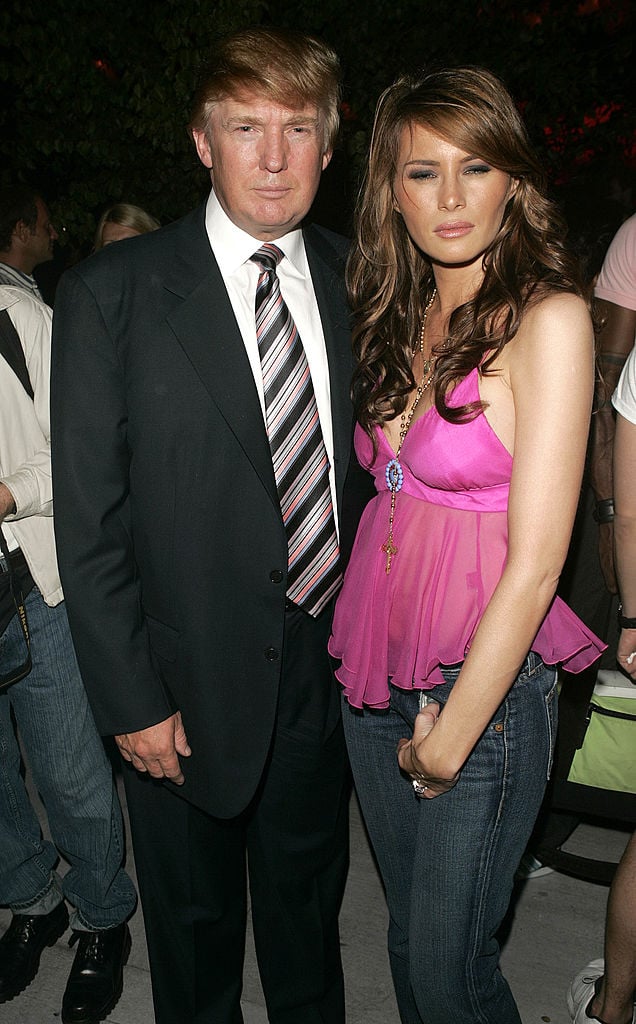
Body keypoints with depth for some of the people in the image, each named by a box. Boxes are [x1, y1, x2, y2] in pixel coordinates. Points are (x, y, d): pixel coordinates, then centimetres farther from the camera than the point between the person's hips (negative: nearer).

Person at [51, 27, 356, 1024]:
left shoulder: (354, 281, 1)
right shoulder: (112, 293, -11)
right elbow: (88, 519, -11)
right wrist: (131, 702, -12)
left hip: (329, 669, 4)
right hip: (192, 684, -3)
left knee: (309, 904, 25)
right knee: (196, 923, 20)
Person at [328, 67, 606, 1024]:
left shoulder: (548, 318, -15)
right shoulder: (398, 315, 6)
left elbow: (535, 561, -18)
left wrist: (450, 735, -11)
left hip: (487, 685, -6)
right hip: (374, 676, 6)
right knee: (408, 937, 22)